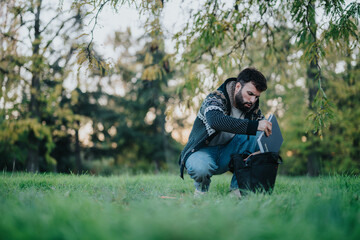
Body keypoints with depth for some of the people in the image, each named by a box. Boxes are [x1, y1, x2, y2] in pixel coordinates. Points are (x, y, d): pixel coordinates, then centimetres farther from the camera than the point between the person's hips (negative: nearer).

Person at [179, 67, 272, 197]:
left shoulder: (252, 107, -2)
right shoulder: (215, 98, -21)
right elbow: (216, 121, -43)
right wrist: (254, 126, -49)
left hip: (227, 153, 6)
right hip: (203, 151, -5)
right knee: (200, 168, -40)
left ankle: (237, 186, -7)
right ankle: (202, 186, -2)